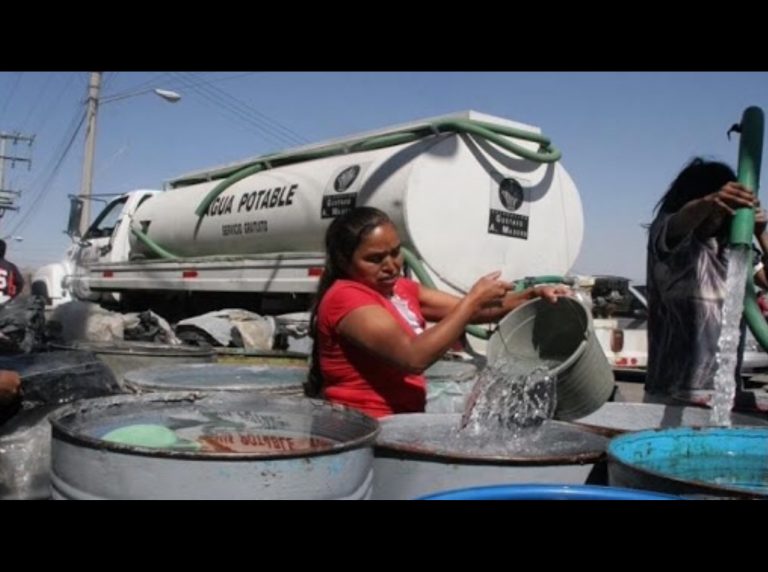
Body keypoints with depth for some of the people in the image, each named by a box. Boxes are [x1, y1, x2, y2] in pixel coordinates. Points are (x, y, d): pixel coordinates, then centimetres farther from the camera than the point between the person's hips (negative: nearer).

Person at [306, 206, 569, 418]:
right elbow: (413, 358, -26)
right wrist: (473, 301, -19)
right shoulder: (346, 298, -16)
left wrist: (530, 296, -7)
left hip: (401, 421, 8)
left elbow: (467, 311, 7)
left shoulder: (401, 290, 11)